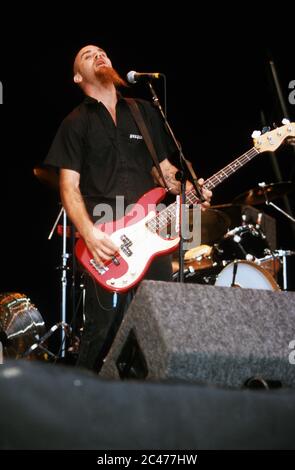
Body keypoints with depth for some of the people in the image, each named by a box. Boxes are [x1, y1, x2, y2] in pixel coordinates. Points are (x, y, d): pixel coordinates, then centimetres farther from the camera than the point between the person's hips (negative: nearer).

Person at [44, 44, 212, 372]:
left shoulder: (144, 112, 19)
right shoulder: (76, 123, 7)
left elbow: (163, 167, 22)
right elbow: (69, 186, -1)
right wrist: (89, 234, -17)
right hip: (105, 240, -4)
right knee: (104, 329, -10)